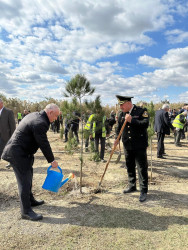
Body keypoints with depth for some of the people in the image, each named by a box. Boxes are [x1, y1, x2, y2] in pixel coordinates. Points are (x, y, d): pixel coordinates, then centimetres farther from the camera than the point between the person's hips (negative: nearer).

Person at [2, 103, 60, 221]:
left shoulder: (35, 115, 8)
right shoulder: (40, 123, -24)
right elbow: (44, 144, -19)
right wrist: (52, 160, -7)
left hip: (22, 152, 11)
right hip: (17, 153, -11)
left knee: (28, 176, 21)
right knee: (24, 180, -4)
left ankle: (30, 200, 37)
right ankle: (26, 211, 7)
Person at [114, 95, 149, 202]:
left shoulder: (142, 111, -8)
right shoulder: (122, 114, 8)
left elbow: (145, 124, -20)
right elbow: (119, 128, 13)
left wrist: (131, 120, -24)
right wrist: (117, 138, -2)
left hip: (139, 146, -5)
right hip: (127, 145, 6)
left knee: (142, 168, 0)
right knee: (130, 167, 17)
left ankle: (144, 191, 12)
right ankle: (132, 186, 35)